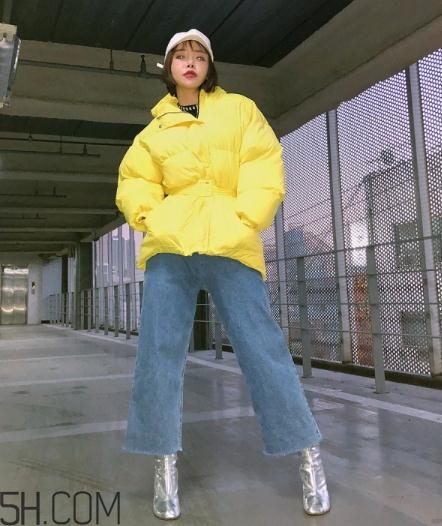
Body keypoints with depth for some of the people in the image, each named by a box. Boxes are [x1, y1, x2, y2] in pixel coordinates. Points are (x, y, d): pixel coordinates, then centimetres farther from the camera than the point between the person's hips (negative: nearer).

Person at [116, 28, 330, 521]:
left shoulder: (240, 109, 15)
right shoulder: (155, 130, 22)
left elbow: (265, 170, 4)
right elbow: (134, 182, 15)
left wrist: (241, 222, -10)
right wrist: (152, 217, -5)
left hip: (228, 244, -2)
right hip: (169, 246, 3)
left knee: (260, 345, -5)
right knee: (159, 348, -3)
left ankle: (308, 455, 7)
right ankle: (165, 463, 9)